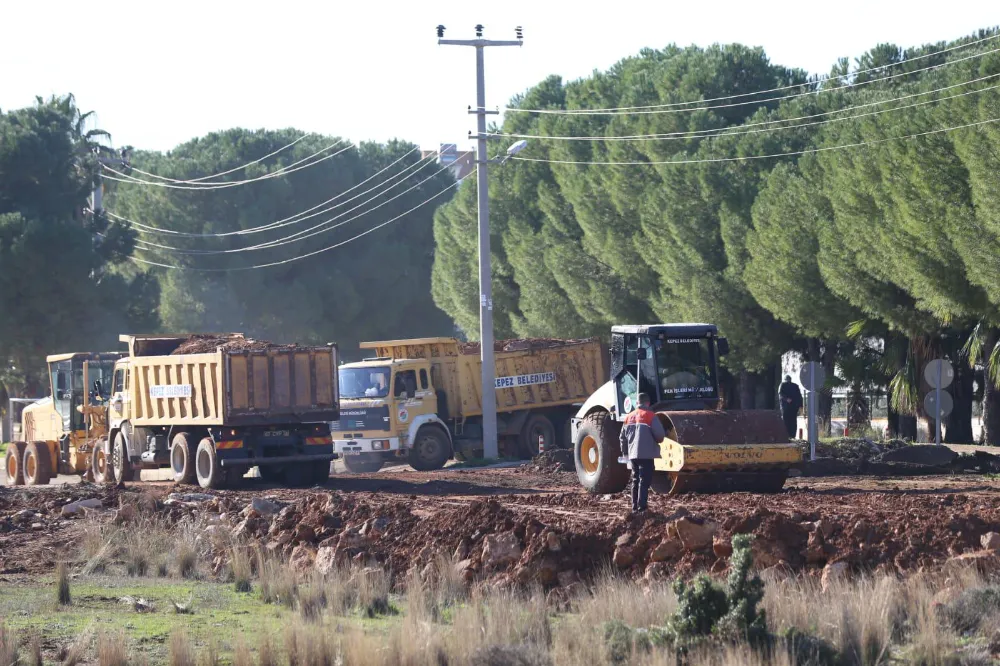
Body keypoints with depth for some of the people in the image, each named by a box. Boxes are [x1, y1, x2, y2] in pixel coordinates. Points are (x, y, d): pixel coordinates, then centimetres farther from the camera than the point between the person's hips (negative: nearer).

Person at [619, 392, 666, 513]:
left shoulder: (629, 417, 11)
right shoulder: (650, 416, -9)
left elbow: (622, 437, 14)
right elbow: (660, 434, -13)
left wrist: (625, 453, 24)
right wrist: (658, 441, 10)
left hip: (632, 455, 6)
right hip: (646, 454, -6)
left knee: (635, 481, 15)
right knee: (644, 481, -6)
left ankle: (635, 508, 16)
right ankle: (641, 507, -12)